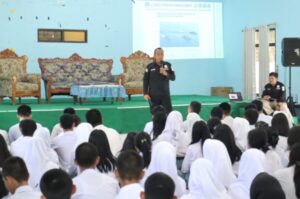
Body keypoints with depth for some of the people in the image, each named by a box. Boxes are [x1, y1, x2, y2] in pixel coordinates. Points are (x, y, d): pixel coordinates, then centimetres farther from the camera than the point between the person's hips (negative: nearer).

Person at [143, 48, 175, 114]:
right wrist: (145, 93, -5)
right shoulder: (150, 66, -3)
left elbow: (173, 78, 0)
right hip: (153, 95, -1)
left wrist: (166, 74, -20)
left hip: (165, 94, 1)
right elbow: (146, 81, 0)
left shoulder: (168, 65, 1)